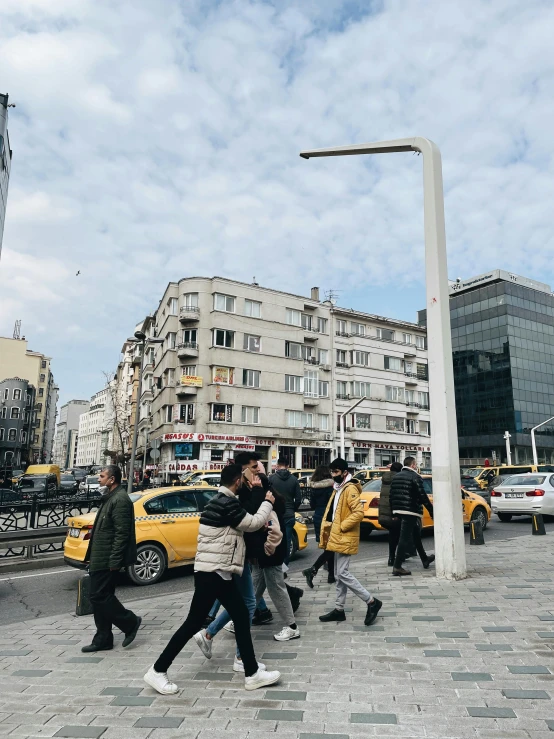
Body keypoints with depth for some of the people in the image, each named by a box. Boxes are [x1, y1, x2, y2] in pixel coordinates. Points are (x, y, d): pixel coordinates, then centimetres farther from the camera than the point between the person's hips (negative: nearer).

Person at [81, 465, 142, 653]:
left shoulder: (120, 499, -18)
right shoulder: (110, 497, 15)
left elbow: (122, 533, -22)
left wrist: (114, 560, -22)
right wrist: (92, 556, 20)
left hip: (107, 560, -10)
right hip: (100, 559, 10)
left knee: (99, 596, -5)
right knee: (100, 597, 13)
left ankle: (130, 622, 9)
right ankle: (103, 639, 22)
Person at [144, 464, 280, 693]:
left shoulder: (221, 500, 13)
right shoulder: (227, 504, -20)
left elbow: (244, 523, 17)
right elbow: (253, 523, -11)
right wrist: (268, 502, 4)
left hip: (218, 572, 11)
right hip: (212, 573, -10)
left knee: (241, 617, 12)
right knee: (194, 623, 0)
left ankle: (252, 673, 20)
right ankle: (158, 671, 13)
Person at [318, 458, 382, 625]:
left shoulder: (350, 489, -15)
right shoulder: (338, 489, 15)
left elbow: (359, 512, -25)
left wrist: (341, 526, -20)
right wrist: (329, 524, 6)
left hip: (345, 538, -10)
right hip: (338, 537, 10)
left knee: (343, 574, -9)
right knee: (339, 575, 13)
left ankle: (372, 602, 1)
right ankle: (339, 610, 21)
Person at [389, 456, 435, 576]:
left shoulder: (396, 477, 14)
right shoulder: (415, 477, -10)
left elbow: (392, 495, 15)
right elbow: (422, 496, -14)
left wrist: (394, 512, 20)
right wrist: (432, 511, -7)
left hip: (399, 511, 8)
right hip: (410, 512, -8)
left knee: (416, 535, 23)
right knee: (405, 538, -6)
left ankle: (425, 559, 37)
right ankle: (397, 567, -7)